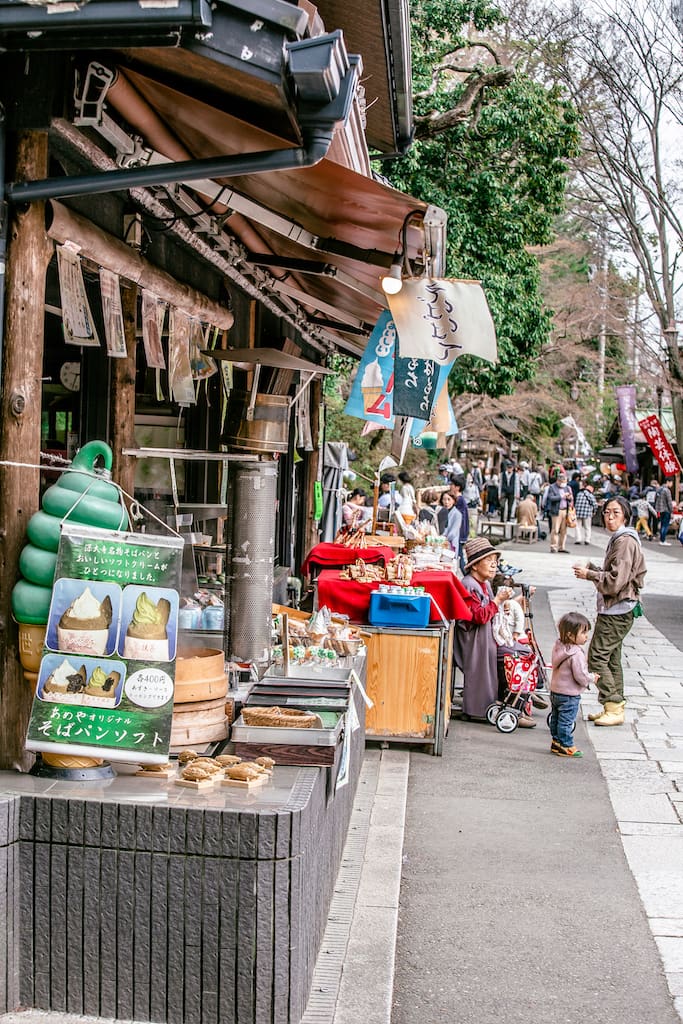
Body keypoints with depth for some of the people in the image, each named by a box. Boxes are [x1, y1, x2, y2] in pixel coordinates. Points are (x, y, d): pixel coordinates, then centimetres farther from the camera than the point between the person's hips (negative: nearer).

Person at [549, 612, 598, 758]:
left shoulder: (558, 647, 2)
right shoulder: (576, 654, -26)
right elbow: (581, 676, -26)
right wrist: (592, 678, -4)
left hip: (555, 691, 9)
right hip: (569, 695, -9)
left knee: (556, 718, 18)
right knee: (566, 721, 2)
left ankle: (556, 742, 29)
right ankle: (566, 746, 10)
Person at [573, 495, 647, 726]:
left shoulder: (625, 542, -17)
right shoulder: (618, 539, 15)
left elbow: (616, 580, -21)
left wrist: (589, 574, -13)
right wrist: (592, 568, 7)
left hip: (617, 609, -10)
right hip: (615, 609, 10)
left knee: (597, 656, -10)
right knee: (611, 657, 13)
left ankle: (614, 708, -7)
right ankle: (615, 706, 19)